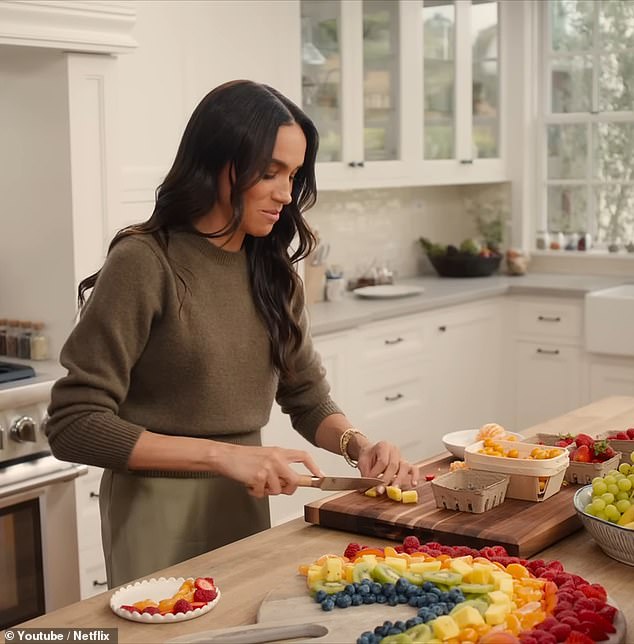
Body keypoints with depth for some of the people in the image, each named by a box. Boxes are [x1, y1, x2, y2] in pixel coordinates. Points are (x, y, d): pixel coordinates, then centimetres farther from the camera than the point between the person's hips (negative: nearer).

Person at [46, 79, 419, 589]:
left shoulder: (273, 269, 2)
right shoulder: (144, 264, -17)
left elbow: (308, 396, 10)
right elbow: (74, 425, -19)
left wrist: (356, 444, -10)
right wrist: (222, 454, -23)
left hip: (248, 507, 6)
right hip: (162, 514, -6)